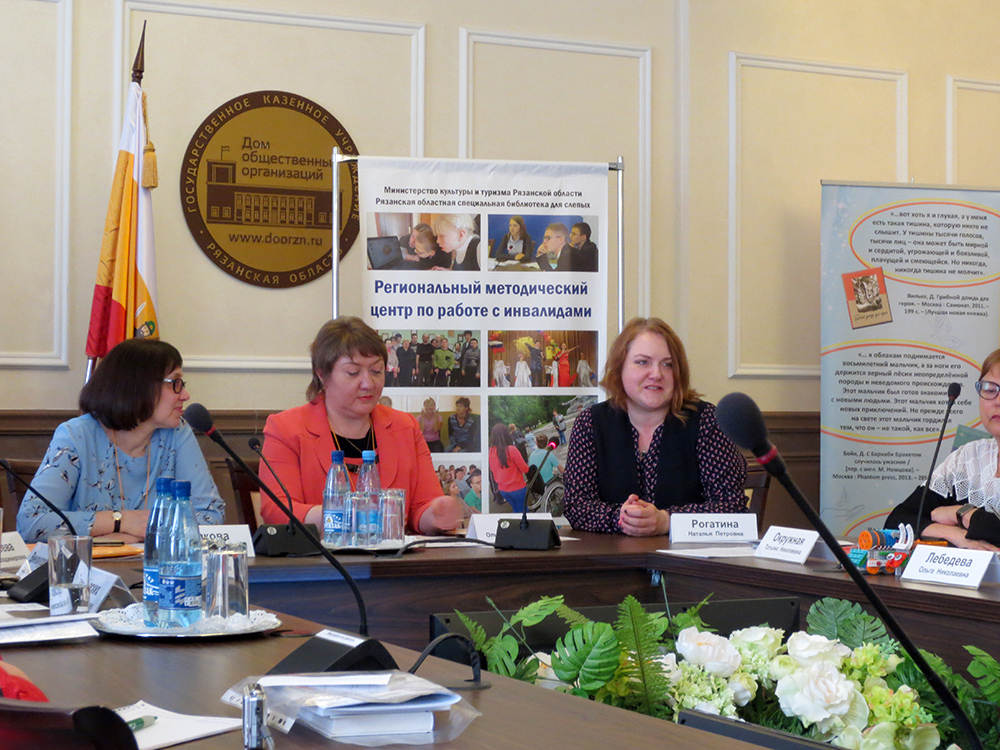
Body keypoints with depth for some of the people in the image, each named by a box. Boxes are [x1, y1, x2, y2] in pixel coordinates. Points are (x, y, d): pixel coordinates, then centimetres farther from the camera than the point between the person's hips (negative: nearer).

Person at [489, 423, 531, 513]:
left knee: (516, 510, 23)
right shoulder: (511, 450, -22)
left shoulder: (491, 451, -7)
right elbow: (525, 469, -14)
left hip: (502, 489, 5)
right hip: (517, 488, -5)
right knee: (523, 511, 11)